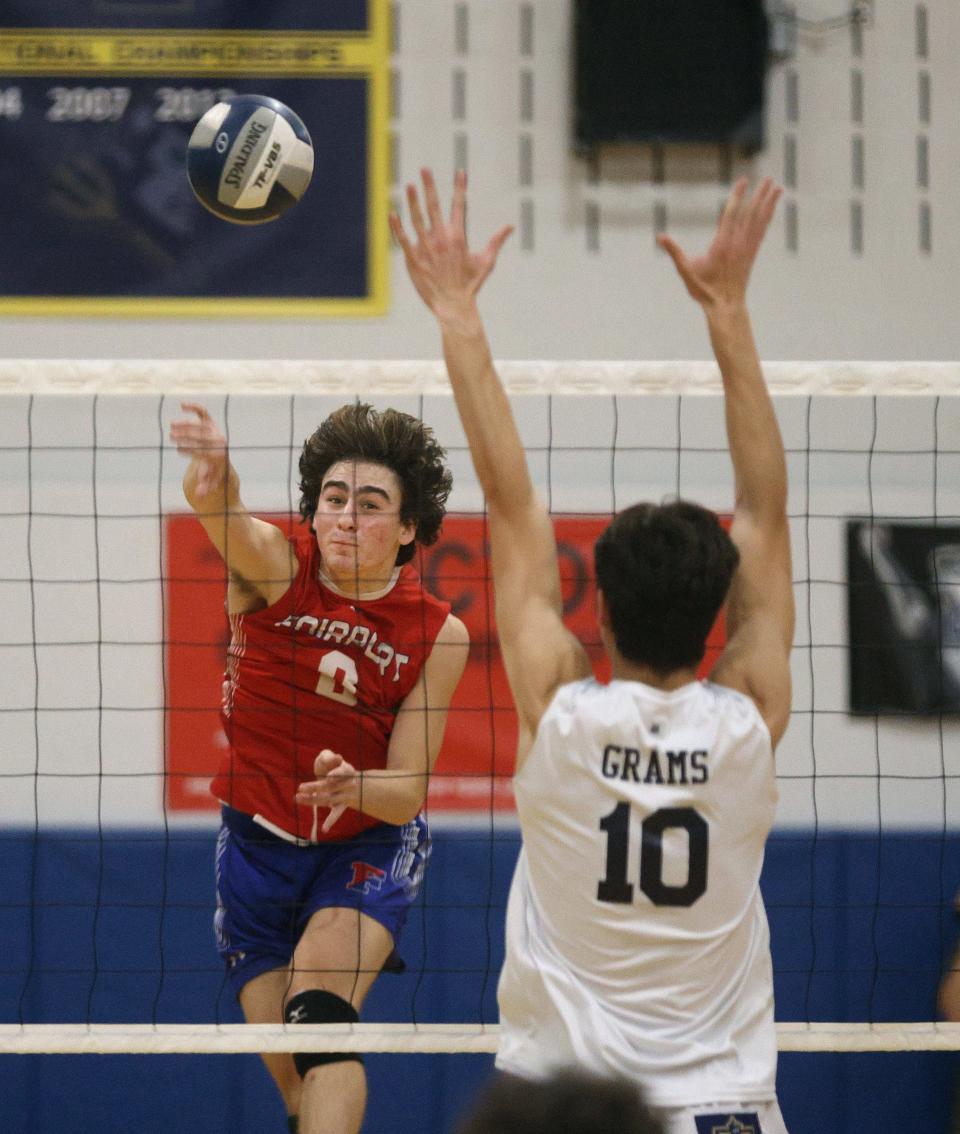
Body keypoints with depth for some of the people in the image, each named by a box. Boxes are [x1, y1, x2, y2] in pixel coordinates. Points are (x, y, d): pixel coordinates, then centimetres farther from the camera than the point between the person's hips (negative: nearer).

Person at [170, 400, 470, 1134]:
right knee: (293, 1074, 6)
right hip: (259, 842, 2)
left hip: (370, 847, -2)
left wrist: (351, 787, -36)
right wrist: (213, 480, -65)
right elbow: (225, 518, -40)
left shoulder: (438, 636, -14)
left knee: (318, 1014, -28)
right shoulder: (276, 567, -15)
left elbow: (407, 791, -12)